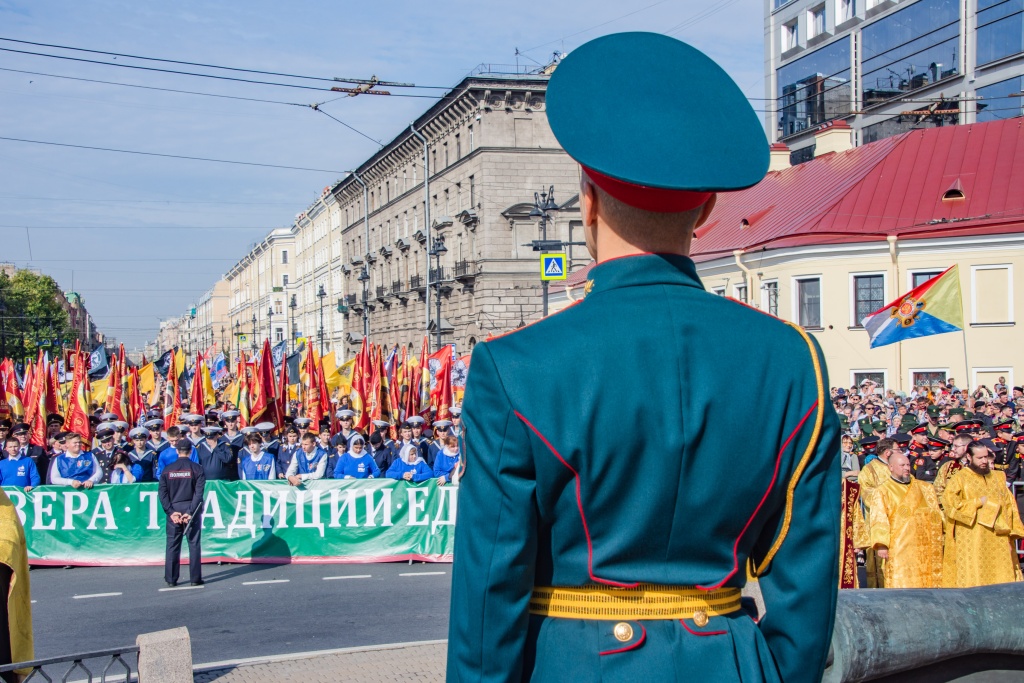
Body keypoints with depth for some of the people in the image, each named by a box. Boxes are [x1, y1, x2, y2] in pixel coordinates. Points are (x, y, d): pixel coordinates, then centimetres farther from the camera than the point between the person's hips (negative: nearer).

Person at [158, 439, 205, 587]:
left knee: (172, 545, 7)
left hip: (173, 512, 2)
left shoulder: (167, 469, 3)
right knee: (194, 544, 4)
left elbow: (162, 493, -2)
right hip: (191, 509, -2)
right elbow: (199, 492, -11)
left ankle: (171, 579, 8)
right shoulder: (197, 468, -4)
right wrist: (190, 512, -11)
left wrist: (171, 512, -5)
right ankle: (195, 578, 4)